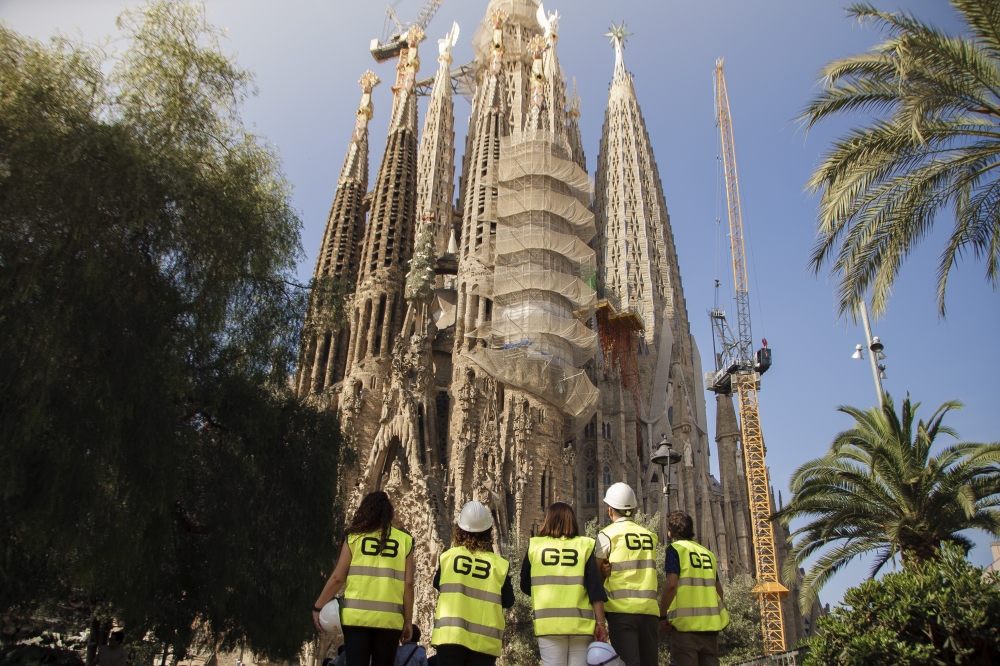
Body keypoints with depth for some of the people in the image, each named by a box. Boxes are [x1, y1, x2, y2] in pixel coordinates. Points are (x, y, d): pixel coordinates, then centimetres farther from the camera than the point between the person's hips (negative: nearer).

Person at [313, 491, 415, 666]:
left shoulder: (354, 537, 5)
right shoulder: (405, 541, 6)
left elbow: (337, 577, 2)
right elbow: (408, 584, 1)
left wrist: (318, 607, 12)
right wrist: (408, 621, 8)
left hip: (357, 615, 0)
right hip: (389, 619, 1)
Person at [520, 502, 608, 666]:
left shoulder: (535, 545, 4)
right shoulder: (585, 546, 2)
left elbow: (525, 586, 12)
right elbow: (595, 589, -2)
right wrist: (601, 622, 3)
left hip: (548, 623, 0)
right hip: (581, 623, 0)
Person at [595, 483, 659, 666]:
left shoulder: (608, 534, -2)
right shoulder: (649, 536, 13)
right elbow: (641, 569, 10)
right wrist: (612, 570, 0)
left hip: (622, 609, -5)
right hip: (649, 609, 5)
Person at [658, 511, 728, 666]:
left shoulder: (676, 549, -3)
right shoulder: (707, 553, 16)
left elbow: (671, 585, -14)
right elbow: (719, 590, 17)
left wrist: (662, 616, -7)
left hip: (686, 624, -6)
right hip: (710, 624, 6)